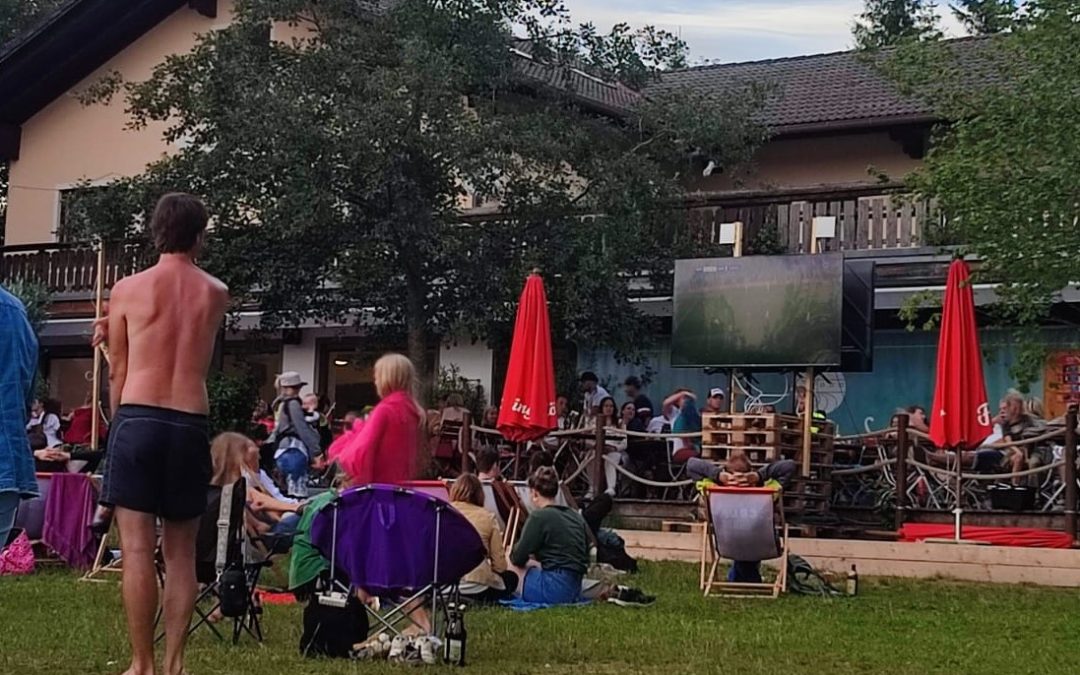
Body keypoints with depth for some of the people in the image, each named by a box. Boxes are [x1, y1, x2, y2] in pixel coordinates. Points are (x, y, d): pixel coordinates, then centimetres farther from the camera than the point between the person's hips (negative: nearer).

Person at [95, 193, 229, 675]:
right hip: (190, 427, 3)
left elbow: (117, 371, 9)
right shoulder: (216, 294, 9)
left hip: (138, 420, -2)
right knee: (181, 554, 9)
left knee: (137, 549, -3)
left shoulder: (128, 290, 2)